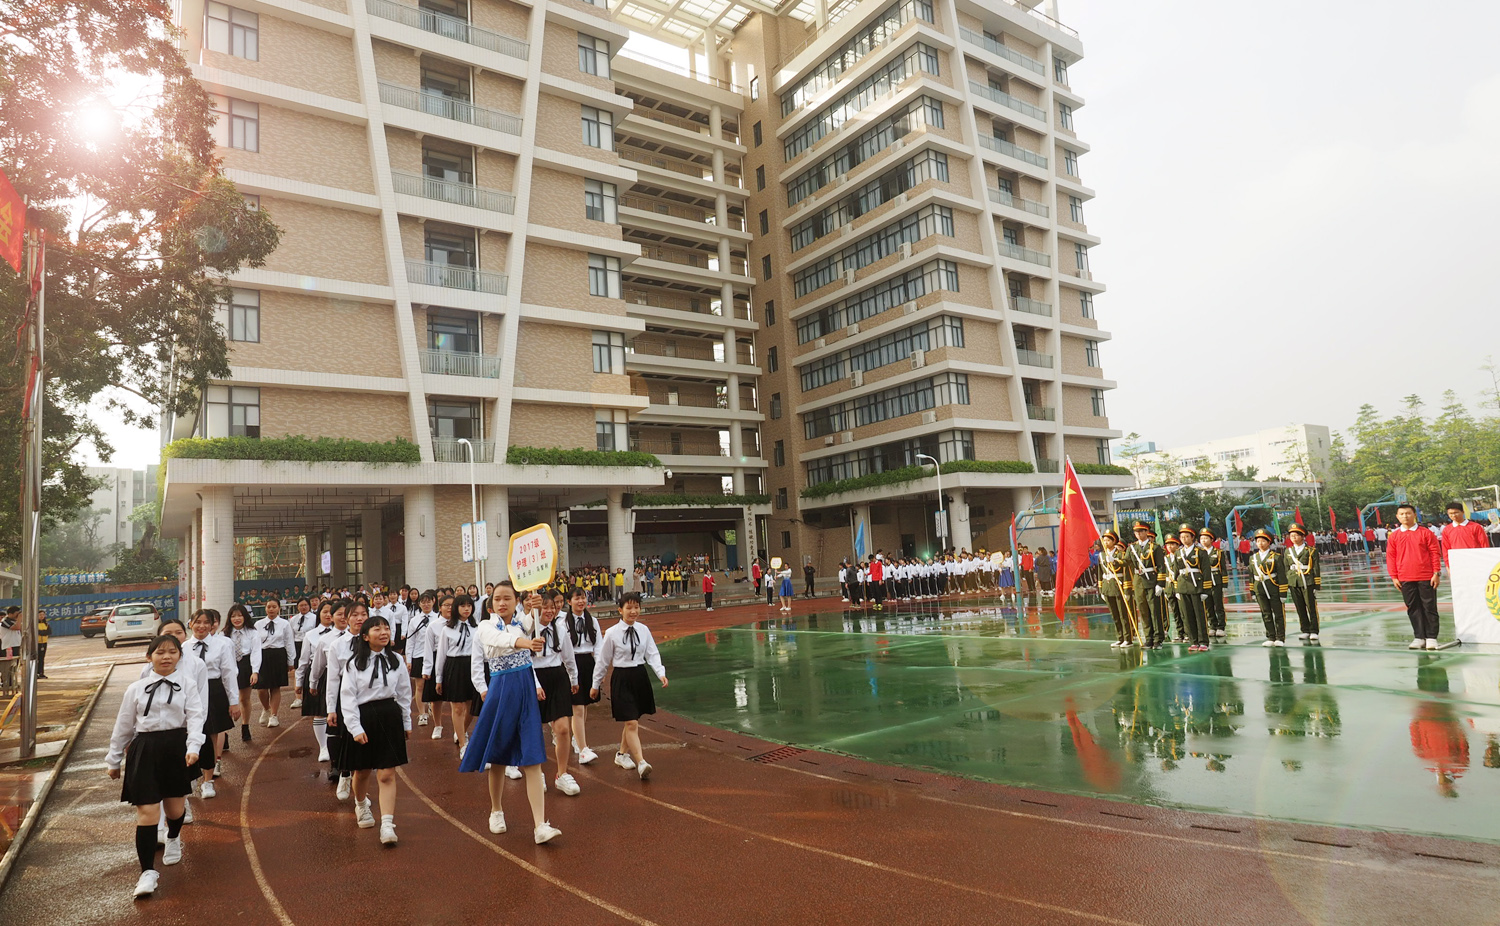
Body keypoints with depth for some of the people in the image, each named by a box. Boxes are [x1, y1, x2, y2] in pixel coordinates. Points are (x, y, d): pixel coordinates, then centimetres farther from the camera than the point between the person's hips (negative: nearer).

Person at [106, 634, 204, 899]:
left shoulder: (188, 685, -1)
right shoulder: (136, 688, 3)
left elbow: (195, 717, -10)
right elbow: (123, 725, 12)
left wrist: (193, 747, -25)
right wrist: (113, 760, 16)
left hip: (176, 747, 0)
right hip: (144, 750, 0)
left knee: (175, 808, 15)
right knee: (147, 812, -6)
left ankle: (173, 839, 50)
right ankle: (148, 872, 4)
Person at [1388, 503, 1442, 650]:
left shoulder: (1426, 533, 0)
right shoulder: (1394, 536, 4)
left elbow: (1435, 553, 0)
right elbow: (1390, 557, 6)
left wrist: (1436, 573, -4)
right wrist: (1394, 577, 2)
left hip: (1426, 577, -2)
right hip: (1405, 579, 2)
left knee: (1429, 607, 3)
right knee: (1413, 608, 6)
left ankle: (1431, 637, 10)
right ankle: (1419, 637, 13)